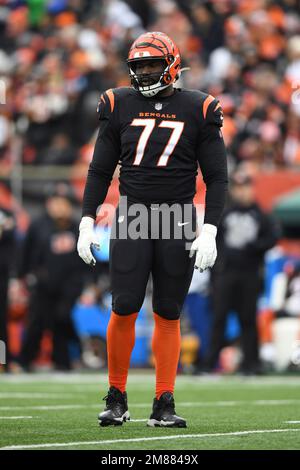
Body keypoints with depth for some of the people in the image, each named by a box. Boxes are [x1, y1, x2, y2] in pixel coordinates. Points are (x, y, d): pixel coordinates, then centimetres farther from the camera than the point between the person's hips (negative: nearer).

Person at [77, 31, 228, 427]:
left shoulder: (198, 110, 1)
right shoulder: (120, 106, 5)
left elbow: (217, 178, 3)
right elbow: (100, 170, 11)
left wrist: (209, 231, -6)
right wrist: (87, 223, 4)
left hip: (178, 221, 0)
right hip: (131, 217, 1)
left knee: (168, 314, 3)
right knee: (124, 308, -7)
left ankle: (164, 405, 8)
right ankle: (117, 398, 7)